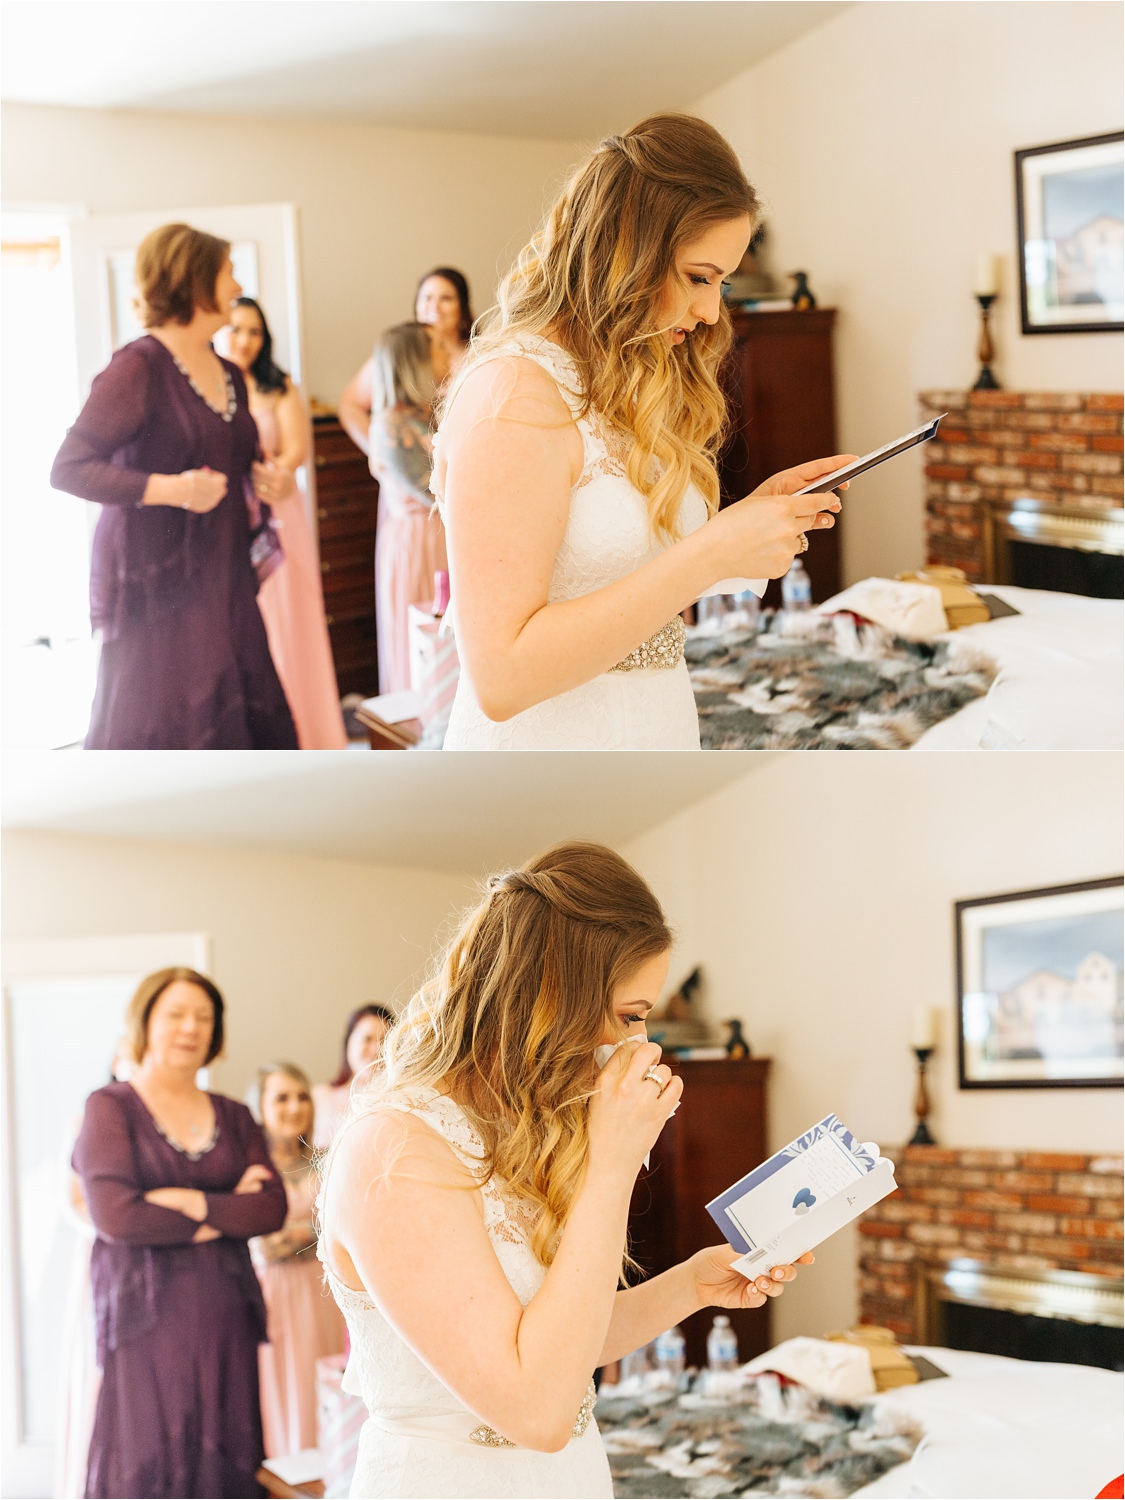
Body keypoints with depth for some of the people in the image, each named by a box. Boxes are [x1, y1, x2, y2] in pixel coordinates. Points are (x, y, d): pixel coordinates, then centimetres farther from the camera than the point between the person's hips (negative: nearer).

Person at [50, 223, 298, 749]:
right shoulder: (138, 368, -11)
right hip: (157, 582, -7)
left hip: (222, 575, 8)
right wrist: (169, 489, -25)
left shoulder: (230, 375, 13)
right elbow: (69, 468, -16)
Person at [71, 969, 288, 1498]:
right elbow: (114, 1215, -11)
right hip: (147, 1314, -4)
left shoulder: (234, 1117, 15)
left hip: (224, 1316, 4)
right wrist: (227, 1212, -5)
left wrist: (198, 1203, -13)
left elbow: (272, 1208, 3)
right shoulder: (111, 1107, 2)